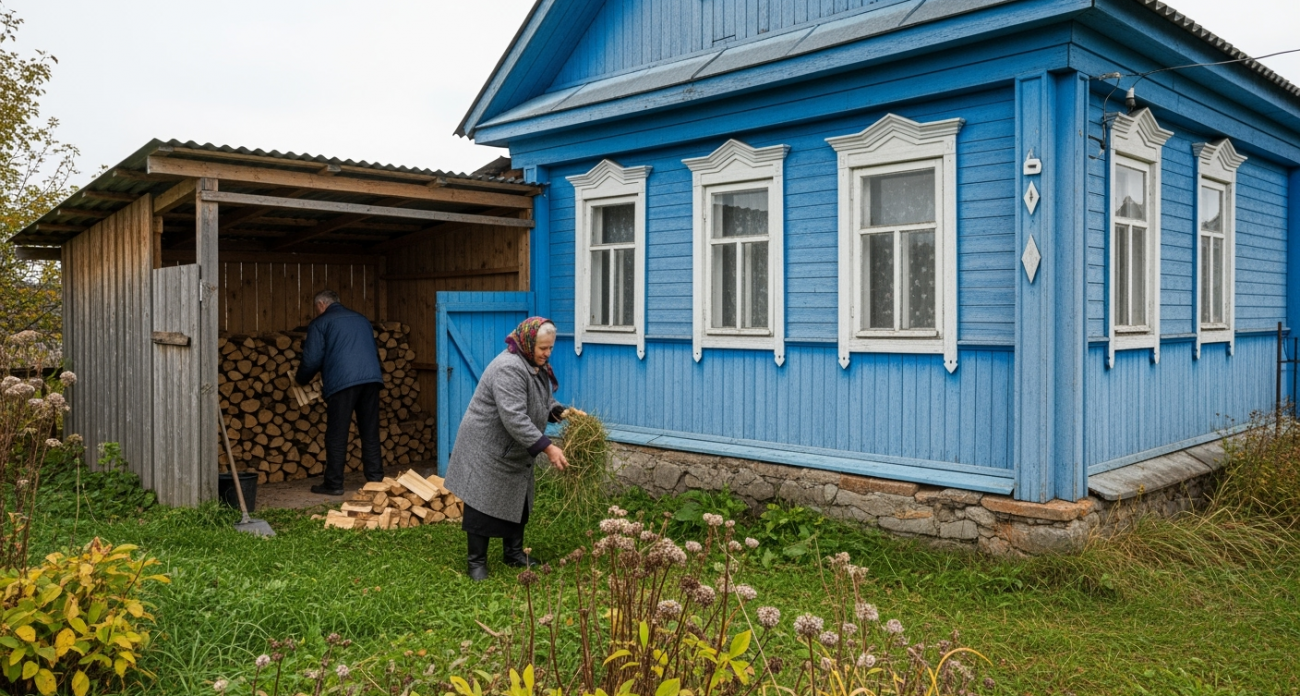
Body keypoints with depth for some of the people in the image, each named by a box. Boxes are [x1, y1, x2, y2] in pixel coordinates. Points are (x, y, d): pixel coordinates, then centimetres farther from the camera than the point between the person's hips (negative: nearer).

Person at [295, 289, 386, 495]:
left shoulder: (320, 323, 9)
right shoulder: (362, 320, 26)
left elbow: (312, 360, 2)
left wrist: (300, 379, 20)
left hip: (342, 382, -5)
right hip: (372, 378, 5)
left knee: (336, 435, 2)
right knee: (370, 432, 10)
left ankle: (333, 483, 5)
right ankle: (375, 478, 12)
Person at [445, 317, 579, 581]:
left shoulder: (535, 364, 3)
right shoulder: (509, 369, -28)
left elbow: (541, 402, 15)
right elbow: (514, 419, -34)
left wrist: (560, 412, -5)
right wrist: (548, 448, -34)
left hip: (514, 451, 10)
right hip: (487, 448, -9)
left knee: (517, 501, 14)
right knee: (483, 505, -2)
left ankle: (513, 553, 26)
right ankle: (477, 562, 7)